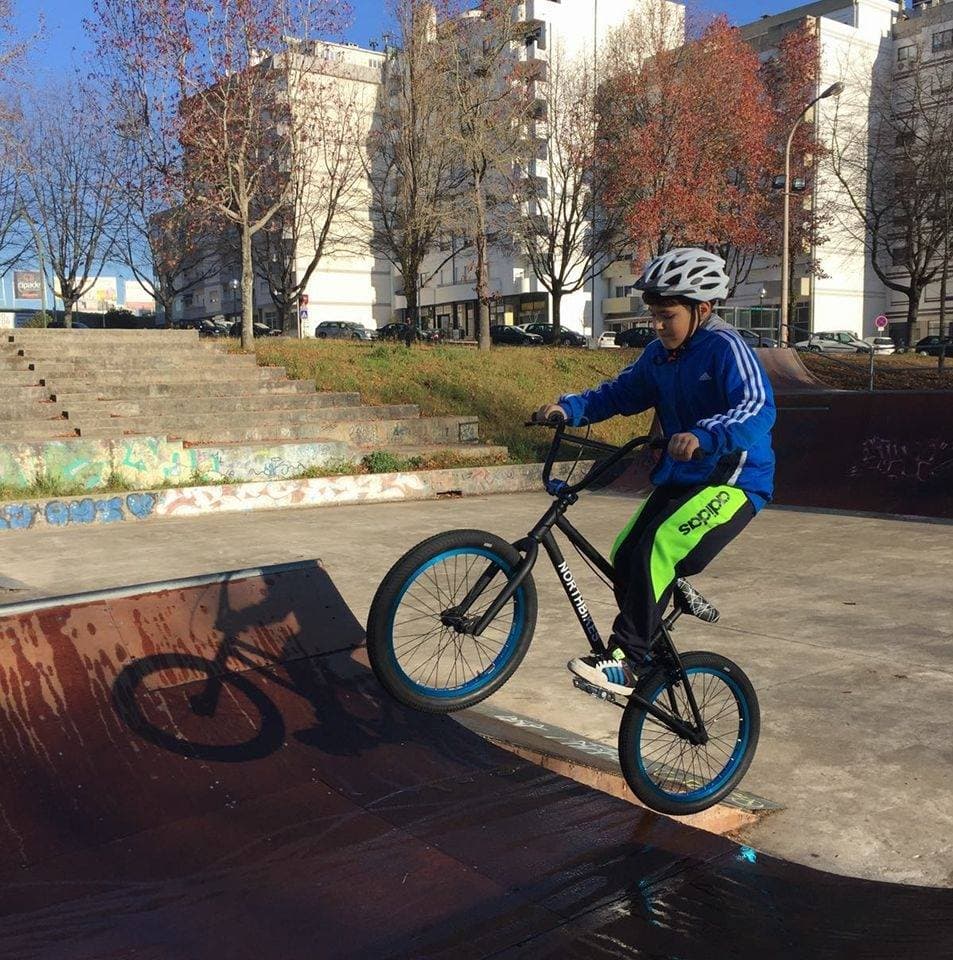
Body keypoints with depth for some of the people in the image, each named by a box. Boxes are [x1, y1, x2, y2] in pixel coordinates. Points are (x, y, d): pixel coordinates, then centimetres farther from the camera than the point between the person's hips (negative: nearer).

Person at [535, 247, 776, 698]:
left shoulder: (726, 348, -16)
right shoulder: (659, 355, 8)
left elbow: (759, 408, -30)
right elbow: (620, 392, 11)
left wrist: (703, 435, -47)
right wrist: (569, 408, -7)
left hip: (734, 481, -8)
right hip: (680, 478, 8)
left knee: (657, 550, -26)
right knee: (625, 555, -2)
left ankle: (629, 660, -17)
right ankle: (647, 652, 16)